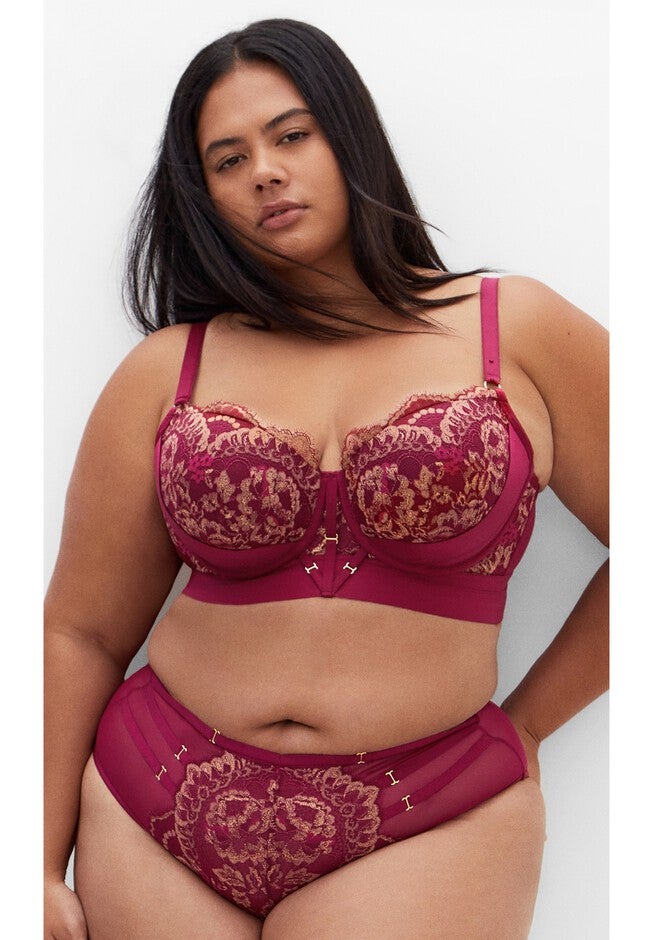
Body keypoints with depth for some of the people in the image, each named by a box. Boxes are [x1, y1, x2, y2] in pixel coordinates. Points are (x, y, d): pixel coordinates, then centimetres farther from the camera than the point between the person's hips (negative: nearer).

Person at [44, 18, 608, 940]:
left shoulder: (518, 330, -1)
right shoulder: (165, 372, 2)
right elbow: (81, 632, 4)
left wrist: (526, 721, 4)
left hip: (420, 829, -1)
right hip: (157, 807, 2)